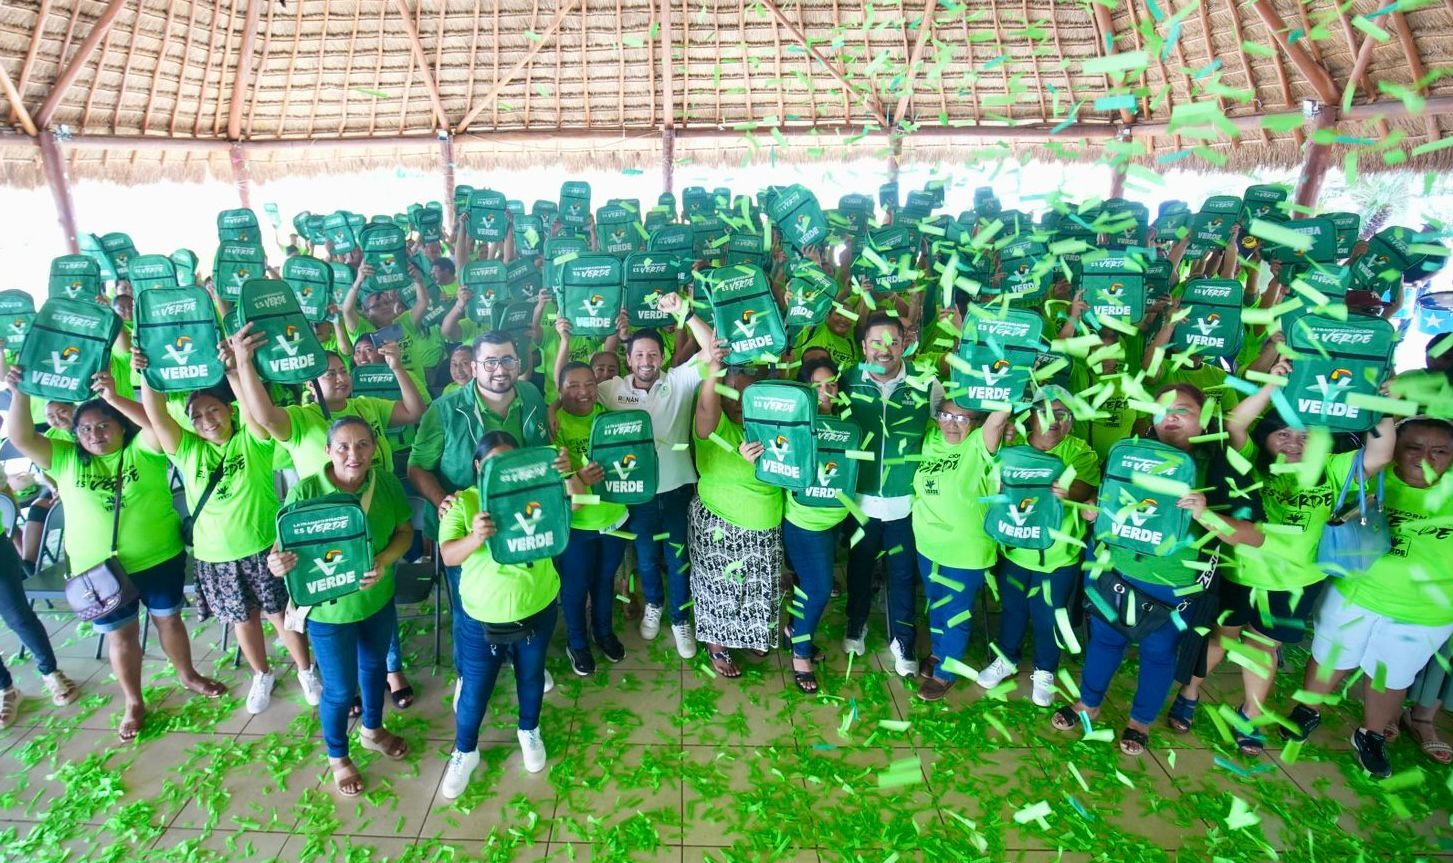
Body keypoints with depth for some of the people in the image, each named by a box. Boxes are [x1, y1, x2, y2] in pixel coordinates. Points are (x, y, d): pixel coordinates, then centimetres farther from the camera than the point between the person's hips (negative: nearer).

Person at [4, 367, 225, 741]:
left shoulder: (143, 450, -7)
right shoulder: (66, 460, 2)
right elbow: (22, 438, -8)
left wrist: (115, 398, -38)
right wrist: (20, 393, -21)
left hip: (160, 559, -1)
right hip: (99, 570, 2)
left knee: (168, 619, 16)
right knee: (120, 634, 12)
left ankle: (188, 675, 38)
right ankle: (133, 702, 29)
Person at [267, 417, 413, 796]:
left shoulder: (387, 484, -14)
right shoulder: (305, 491, -23)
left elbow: (405, 532, -6)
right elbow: (284, 547, -18)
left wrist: (384, 560, -25)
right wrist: (277, 564, -41)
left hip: (378, 599, 4)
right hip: (328, 608, -4)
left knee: (374, 667, 27)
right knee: (340, 689, 12)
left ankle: (372, 730, 55)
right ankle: (337, 757, 42)